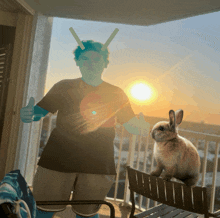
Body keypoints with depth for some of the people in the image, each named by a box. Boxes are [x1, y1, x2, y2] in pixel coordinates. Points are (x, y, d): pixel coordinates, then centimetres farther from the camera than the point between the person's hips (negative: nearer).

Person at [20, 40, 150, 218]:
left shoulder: (116, 94, 9)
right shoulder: (64, 87, 5)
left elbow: (132, 126, 9)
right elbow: (41, 111, 2)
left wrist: (142, 125, -14)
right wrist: (29, 114, -21)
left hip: (98, 166, 1)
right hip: (59, 161, 0)